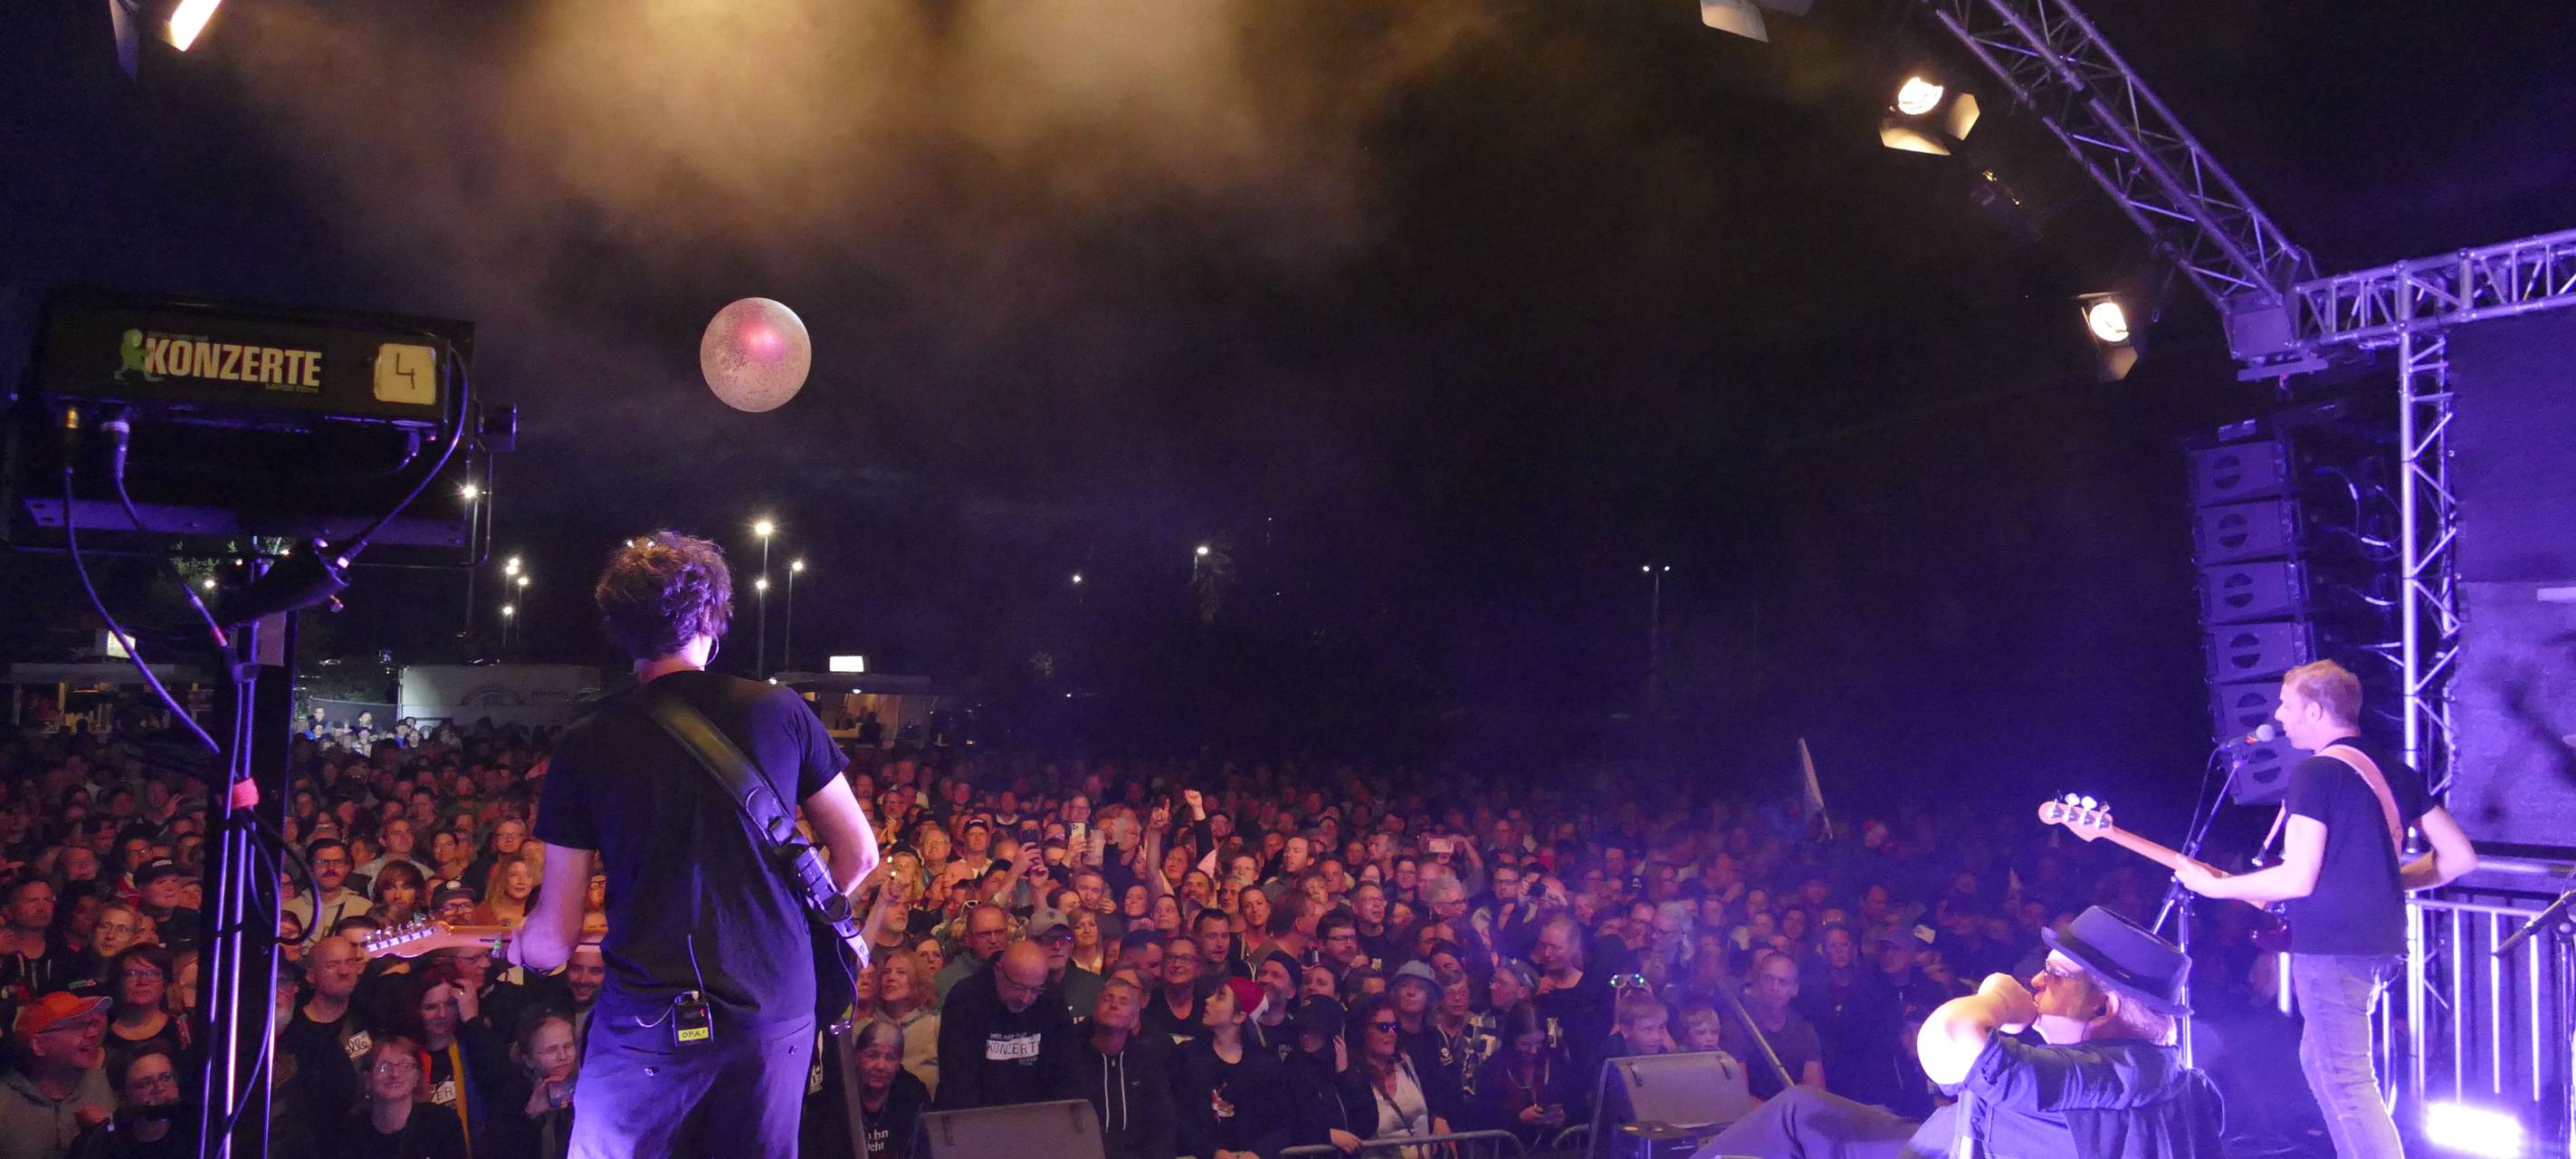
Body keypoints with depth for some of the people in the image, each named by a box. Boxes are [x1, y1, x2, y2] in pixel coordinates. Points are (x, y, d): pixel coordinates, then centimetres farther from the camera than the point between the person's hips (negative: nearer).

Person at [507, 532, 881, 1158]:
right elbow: (858, 853, 4)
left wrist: (506, 941, 23)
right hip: (778, 1009, 2)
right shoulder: (780, 710, -1)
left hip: (650, 1019, -1)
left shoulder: (584, 746, -3)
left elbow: (553, 944, 0)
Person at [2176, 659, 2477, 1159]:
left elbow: (2297, 879, -17)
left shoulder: (2315, 772, -13)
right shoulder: (2395, 770, 13)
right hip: (2380, 941, 9)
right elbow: (2460, 857, 12)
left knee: (2346, 1082, -4)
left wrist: (2213, 886, -6)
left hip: (2332, 944, -9)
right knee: (2319, 1060, 22)